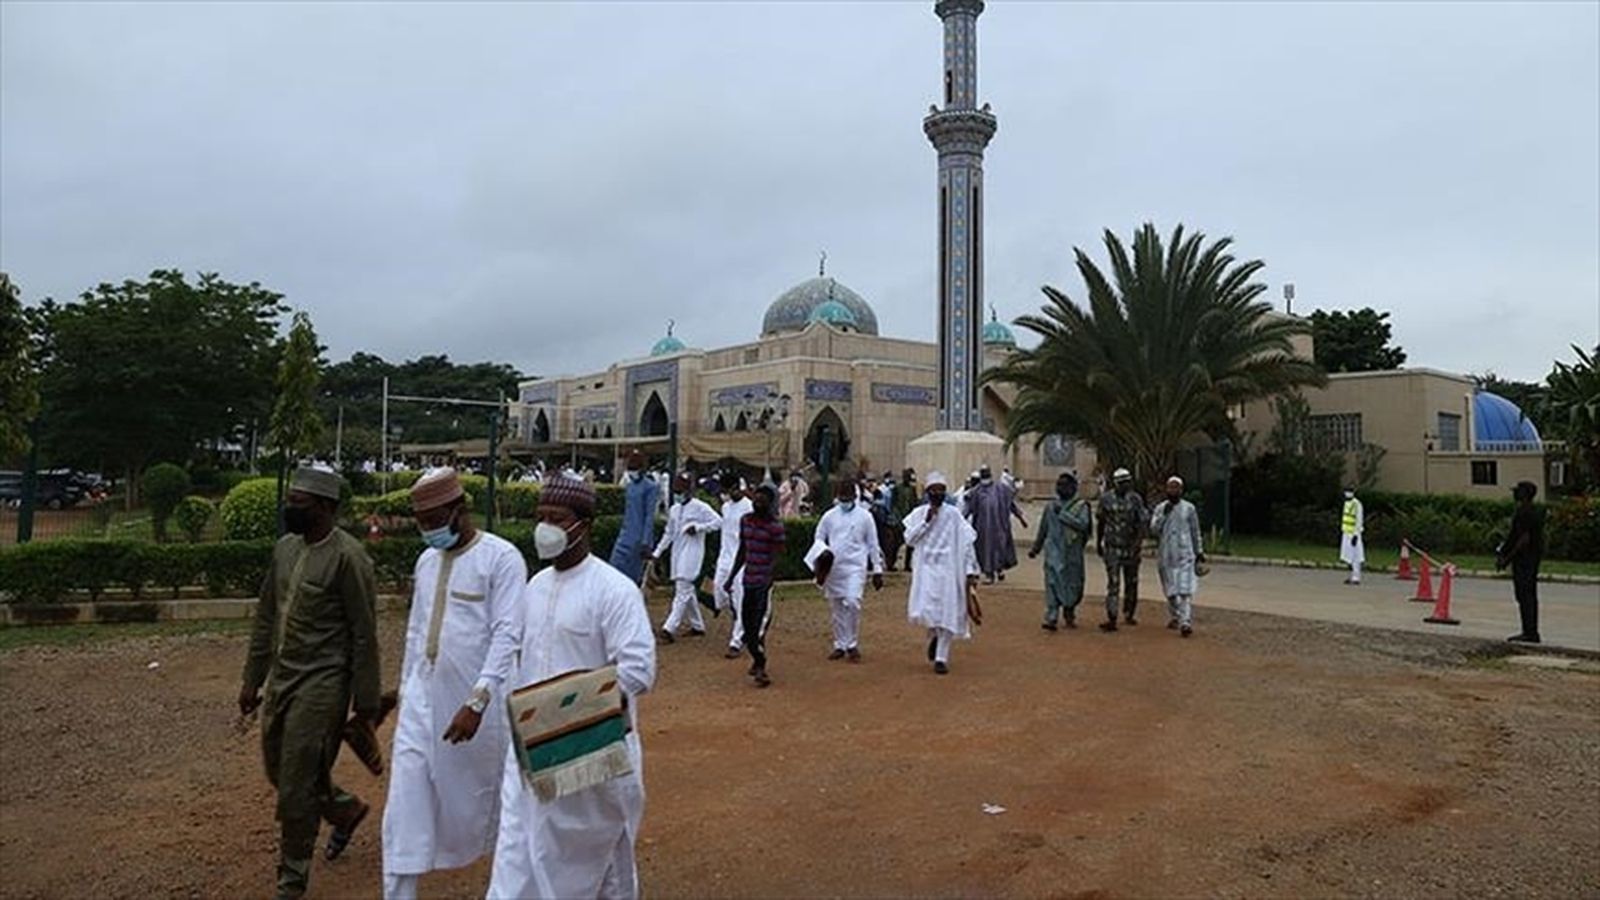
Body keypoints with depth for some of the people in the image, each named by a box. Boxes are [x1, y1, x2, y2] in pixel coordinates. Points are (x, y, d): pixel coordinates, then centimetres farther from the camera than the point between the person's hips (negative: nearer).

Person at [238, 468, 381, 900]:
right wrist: (252, 678, 15)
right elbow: (266, 616, 15)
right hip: (281, 677, 8)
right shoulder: (285, 548, 6)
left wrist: (366, 706, -12)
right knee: (279, 770, 19)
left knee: (296, 787, 0)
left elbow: (364, 637, -15)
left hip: (322, 684, -8)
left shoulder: (348, 557, -17)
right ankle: (345, 810, 43)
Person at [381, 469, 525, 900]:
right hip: (423, 698, 6)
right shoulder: (427, 560, 10)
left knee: (488, 795, 11)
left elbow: (507, 636, -20)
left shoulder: (501, 558, -13)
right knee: (406, 803, 0)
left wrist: (477, 702, -27)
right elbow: (415, 630, 18)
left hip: (476, 703, -5)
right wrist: (405, 690, 18)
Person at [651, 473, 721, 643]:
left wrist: (698, 527, -19)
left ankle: (670, 628, -18)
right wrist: (657, 553, 16)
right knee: (687, 591, 12)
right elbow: (668, 534, 20)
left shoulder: (700, 507, -8)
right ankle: (697, 626, 23)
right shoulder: (674, 510, 13)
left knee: (683, 590, -13)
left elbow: (718, 521, -13)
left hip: (692, 553, -8)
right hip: (677, 553, 8)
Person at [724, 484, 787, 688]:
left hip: (764, 581, -7)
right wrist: (731, 577, 18)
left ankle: (760, 667, -6)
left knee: (760, 624, -12)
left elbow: (776, 556, -15)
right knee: (747, 623, 12)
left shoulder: (775, 526, -11)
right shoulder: (745, 520, 10)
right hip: (748, 579, 7)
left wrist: (768, 580, -27)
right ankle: (758, 659, 30)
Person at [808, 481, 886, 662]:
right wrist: (822, 551, -8)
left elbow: (872, 544, 5)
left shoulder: (864, 516, 2)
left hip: (855, 567, -3)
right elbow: (819, 538, 14)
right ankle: (840, 646, 21)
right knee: (837, 608, 9)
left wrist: (877, 570, 4)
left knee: (852, 602, -19)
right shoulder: (829, 516, 8)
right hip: (833, 568, 3)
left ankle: (853, 645, -6)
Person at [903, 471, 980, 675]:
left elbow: (967, 543, 0)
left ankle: (941, 658, 13)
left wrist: (970, 571, -5)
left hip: (948, 570, 0)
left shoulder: (953, 514, 0)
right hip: (926, 569, 0)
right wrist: (926, 521, -12)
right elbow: (909, 538, -5)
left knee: (947, 616, -1)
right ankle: (933, 635, 23)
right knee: (923, 612, -11)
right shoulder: (919, 513, 4)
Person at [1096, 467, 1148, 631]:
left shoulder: (1135, 499, -2)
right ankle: (1112, 619, -10)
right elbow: (1101, 522, 12)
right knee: (1113, 583, -7)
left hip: (1131, 547, 1)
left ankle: (1129, 614, 28)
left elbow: (1143, 521, -9)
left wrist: (1139, 541, -23)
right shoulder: (1106, 499, 1)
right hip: (1112, 547, -1)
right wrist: (1098, 542, 17)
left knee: (1131, 582, 11)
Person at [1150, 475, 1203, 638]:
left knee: (1185, 589, -12)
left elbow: (1195, 531, 11)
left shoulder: (1189, 508, 5)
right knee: (1170, 589, 8)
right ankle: (1174, 617, 24)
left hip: (1185, 554, -2)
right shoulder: (1160, 508, 7)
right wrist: (1164, 514, -14)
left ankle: (1186, 622, -18)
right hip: (1166, 555, 2)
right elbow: (1154, 528, -3)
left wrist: (1199, 551, 13)